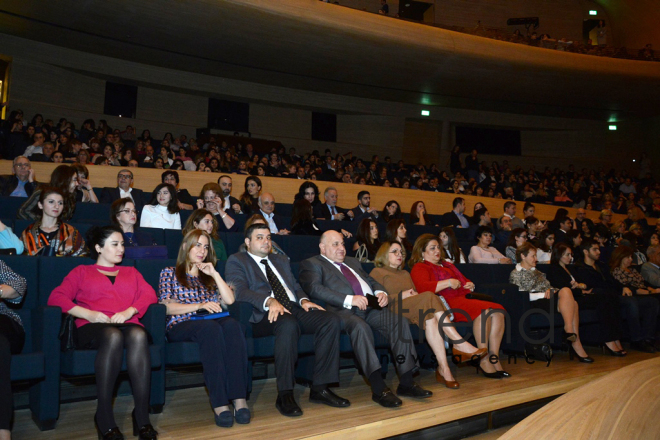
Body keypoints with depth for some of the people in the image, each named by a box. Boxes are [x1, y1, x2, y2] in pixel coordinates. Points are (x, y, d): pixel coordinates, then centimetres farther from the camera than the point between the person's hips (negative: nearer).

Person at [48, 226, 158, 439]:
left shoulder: (131, 272, 30)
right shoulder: (82, 272, 24)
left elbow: (150, 294, 12)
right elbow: (56, 297, 7)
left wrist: (129, 311, -8)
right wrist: (88, 314, -9)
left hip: (127, 324, 2)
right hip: (92, 328, -1)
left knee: (138, 334, -36)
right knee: (113, 336, -38)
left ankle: (142, 416, -36)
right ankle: (104, 416, -31)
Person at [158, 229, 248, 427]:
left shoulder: (208, 276, 31)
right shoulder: (169, 273, 19)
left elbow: (229, 300, 15)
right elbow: (166, 307, 2)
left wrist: (214, 274, 10)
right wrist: (200, 305, -9)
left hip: (210, 321, 3)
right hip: (181, 324, -3)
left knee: (232, 325, -35)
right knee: (211, 327, -39)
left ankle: (239, 398, -44)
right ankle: (220, 404, -44)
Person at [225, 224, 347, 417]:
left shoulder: (281, 261, 31)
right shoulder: (237, 261, 11)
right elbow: (239, 291, -7)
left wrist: (303, 300, 1)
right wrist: (269, 301, -23)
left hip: (294, 309, 6)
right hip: (266, 315, -6)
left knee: (331, 320, -21)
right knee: (288, 324, -40)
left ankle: (320, 388, -17)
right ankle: (285, 394, -29)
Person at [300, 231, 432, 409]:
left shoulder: (352, 262, 34)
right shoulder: (312, 264, 11)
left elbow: (370, 280, 30)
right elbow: (314, 289, -7)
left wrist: (380, 292, 4)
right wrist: (349, 300, -18)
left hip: (371, 307, 6)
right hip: (342, 310, -6)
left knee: (400, 320, -22)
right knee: (360, 326, -38)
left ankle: (406, 382, -20)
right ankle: (378, 388, -37)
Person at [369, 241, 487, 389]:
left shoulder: (405, 274, 37)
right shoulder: (377, 272, 14)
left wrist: (415, 295, 3)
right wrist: (401, 296, -9)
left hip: (415, 309, 6)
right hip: (394, 311, -6)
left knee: (431, 319, -32)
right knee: (429, 297, -30)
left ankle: (443, 369, -43)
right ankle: (460, 344, -35)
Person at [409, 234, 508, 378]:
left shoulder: (447, 265, 32)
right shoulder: (419, 268, 5)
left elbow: (464, 280, 41)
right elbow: (422, 287, -15)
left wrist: (470, 285, 16)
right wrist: (448, 282, -18)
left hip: (462, 300, 9)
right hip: (446, 305, -8)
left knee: (497, 311, -14)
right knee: (483, 311, -30)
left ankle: (494, 358, -15)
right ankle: (484, 361, -25)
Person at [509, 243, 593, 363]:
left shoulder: (536, 272, 34)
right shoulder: (516, 274, 8)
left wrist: (550, 290, 3)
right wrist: (543, 294, -14)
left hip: (548, 298, 7)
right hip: (537, 303, -7)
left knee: (573, 304, -25)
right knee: (565, 291, -29)